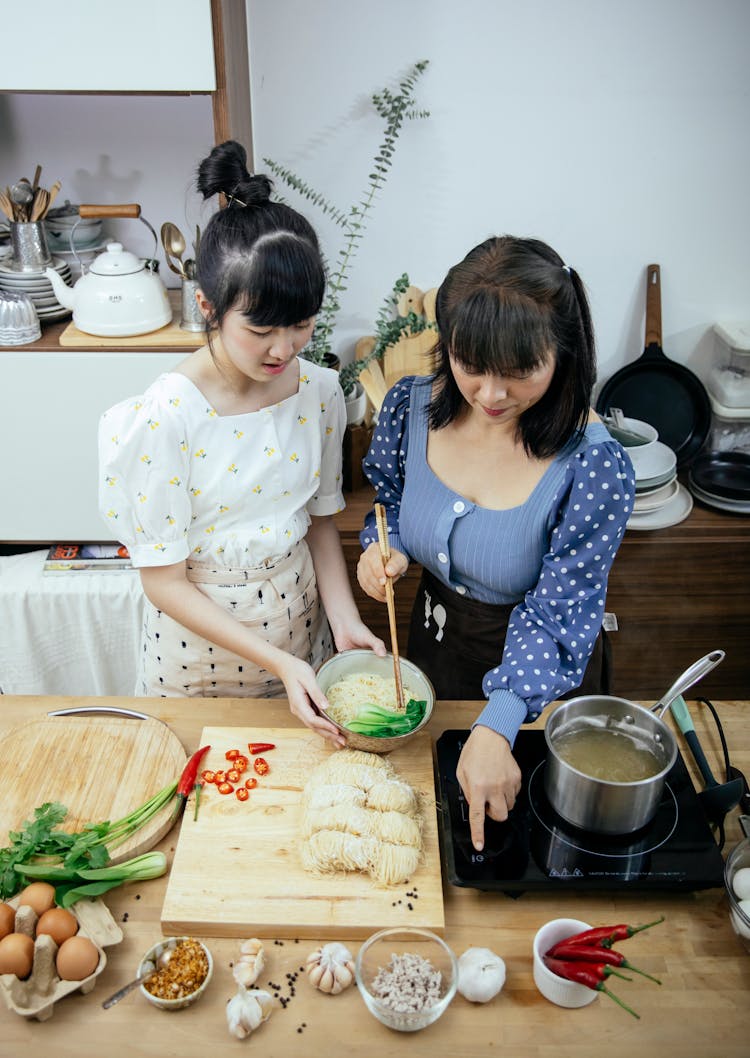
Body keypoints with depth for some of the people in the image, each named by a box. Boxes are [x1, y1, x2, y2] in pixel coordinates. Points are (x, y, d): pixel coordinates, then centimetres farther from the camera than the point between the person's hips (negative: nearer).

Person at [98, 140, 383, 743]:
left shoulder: (318, 391, -10)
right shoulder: (160, 420, -24)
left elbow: (321, 517, 3)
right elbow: (164, 581, -18)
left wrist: (344, 619, -11)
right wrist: (275, 662, -23)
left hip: (301, 631, 4)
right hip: (199, 644, -3)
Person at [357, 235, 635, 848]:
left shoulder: (595, 466, -30)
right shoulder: (412, 406, -17)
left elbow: (555, 617, -27)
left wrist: (496, 728, -37)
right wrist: (382, 546, -19)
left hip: (539, 674, -3)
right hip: (434, 643, 4)